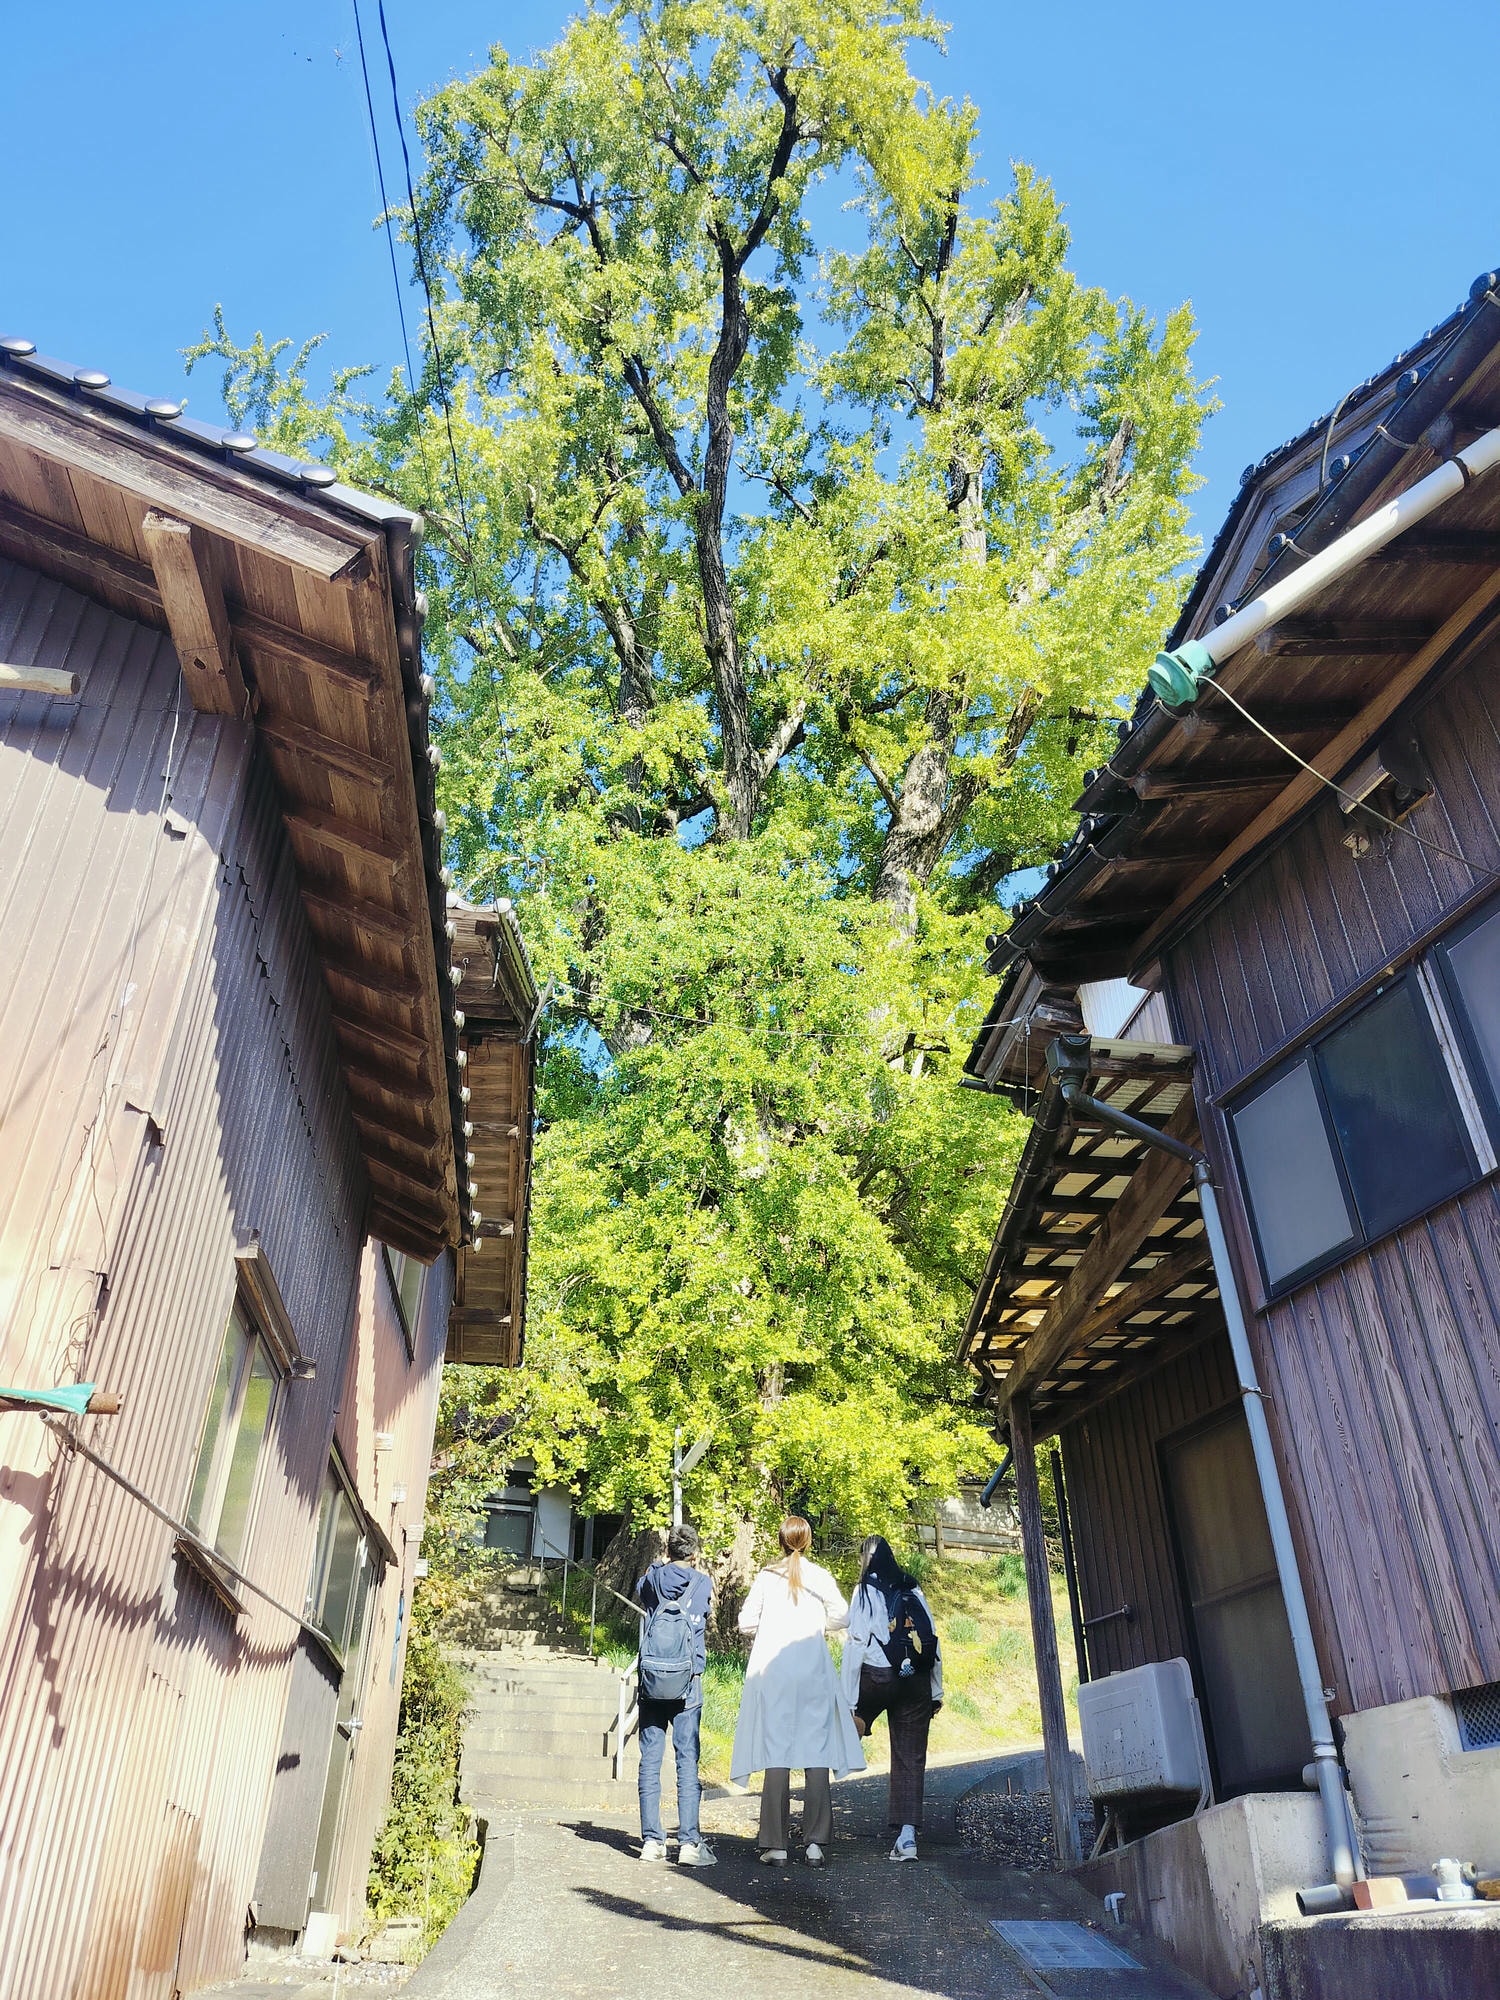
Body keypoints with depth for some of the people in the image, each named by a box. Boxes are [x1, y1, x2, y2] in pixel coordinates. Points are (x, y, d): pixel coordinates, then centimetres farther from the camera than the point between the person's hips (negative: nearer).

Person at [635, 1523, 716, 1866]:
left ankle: (652, 1840, 9)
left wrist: (659, 1565, 31)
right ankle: (689, 1842, -3)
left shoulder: (651, 1579, 3)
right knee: (688, 1761, -1)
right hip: (687, 1683, -2)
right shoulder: (703, 1583, 0)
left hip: (650, 1680, 2)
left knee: (650, 1760, 7)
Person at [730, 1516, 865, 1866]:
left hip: (771, 1670, 0)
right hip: (812, 1671, 0)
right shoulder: (820, 1576, 3)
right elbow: (841, 1616, 0)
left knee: (776, 1752, 2)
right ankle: (815, 1843, 1)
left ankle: (775, 1844, 4)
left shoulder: (766, 1577, 4)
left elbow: (746, 1622, 4)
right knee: (816, 1753, 4)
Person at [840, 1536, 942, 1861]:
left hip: (877, 1676, -4)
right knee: (911, 1757, 7)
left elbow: (856, 1645, -7)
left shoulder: (865, 1591, -1)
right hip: (917, 1681, 4)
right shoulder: (913, 1590, 11)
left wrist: (849, 1699, -7)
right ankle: (907, 1836, 2)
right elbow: (933, 1641, 9)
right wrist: (936, 1691, 15)